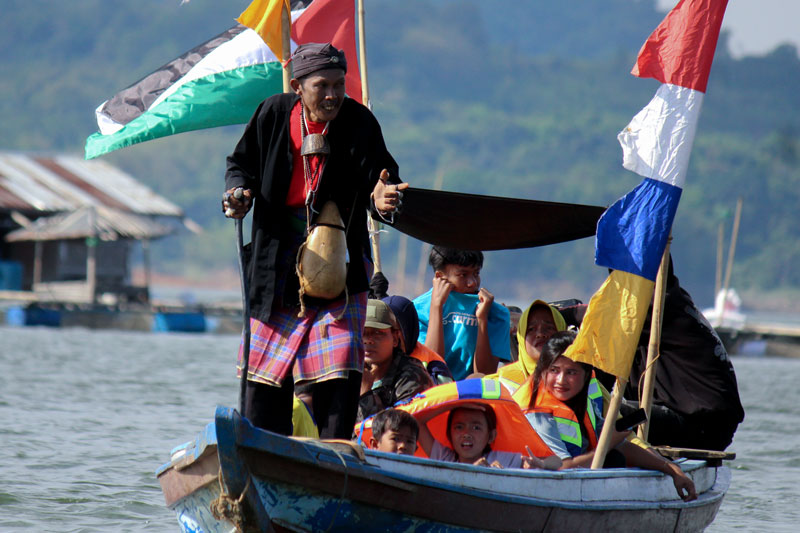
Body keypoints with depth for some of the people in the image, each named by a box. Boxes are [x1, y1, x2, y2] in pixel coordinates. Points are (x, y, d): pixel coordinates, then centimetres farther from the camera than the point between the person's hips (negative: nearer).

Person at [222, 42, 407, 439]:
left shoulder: (359, 123, -9)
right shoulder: (273, 116, -3)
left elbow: (378, 179, -16)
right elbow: (242, 164, 11)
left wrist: (381, 198, -39)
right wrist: (238, 191, -9)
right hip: (279, 254, 3)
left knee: (340, 361, -11)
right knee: (265, 361, 9)